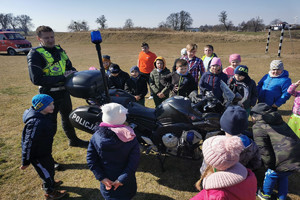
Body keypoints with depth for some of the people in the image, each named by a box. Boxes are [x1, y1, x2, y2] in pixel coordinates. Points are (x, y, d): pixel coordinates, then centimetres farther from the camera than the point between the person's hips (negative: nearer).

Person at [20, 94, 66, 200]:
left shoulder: (44, 116, -5)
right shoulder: (36, 123, -36)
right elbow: (29, 143, -29)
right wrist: (25, 162, -19)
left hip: (44, 151, 9)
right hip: (38, 155, -9)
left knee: (50, 166, 29)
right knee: (47, 172, 12)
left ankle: (50, 183, 56)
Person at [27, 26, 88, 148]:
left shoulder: (59, 50, 9)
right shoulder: (35, 54, -12)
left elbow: (70, 67, 19)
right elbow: (36, 79, -21)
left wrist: (73, 73, -4)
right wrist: (61, 78, -24)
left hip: (64, 91, 7)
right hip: (49, 95, -7)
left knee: (68, 117, 24)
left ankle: (73, 140, 46)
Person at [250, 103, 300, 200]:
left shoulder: (258, 127, -7)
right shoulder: (279, 121, 17)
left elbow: (264, 150, -11)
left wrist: (269, 166, 2)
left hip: (286, 161, -7)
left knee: (271, 175, 19)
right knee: (283, 176, 30)